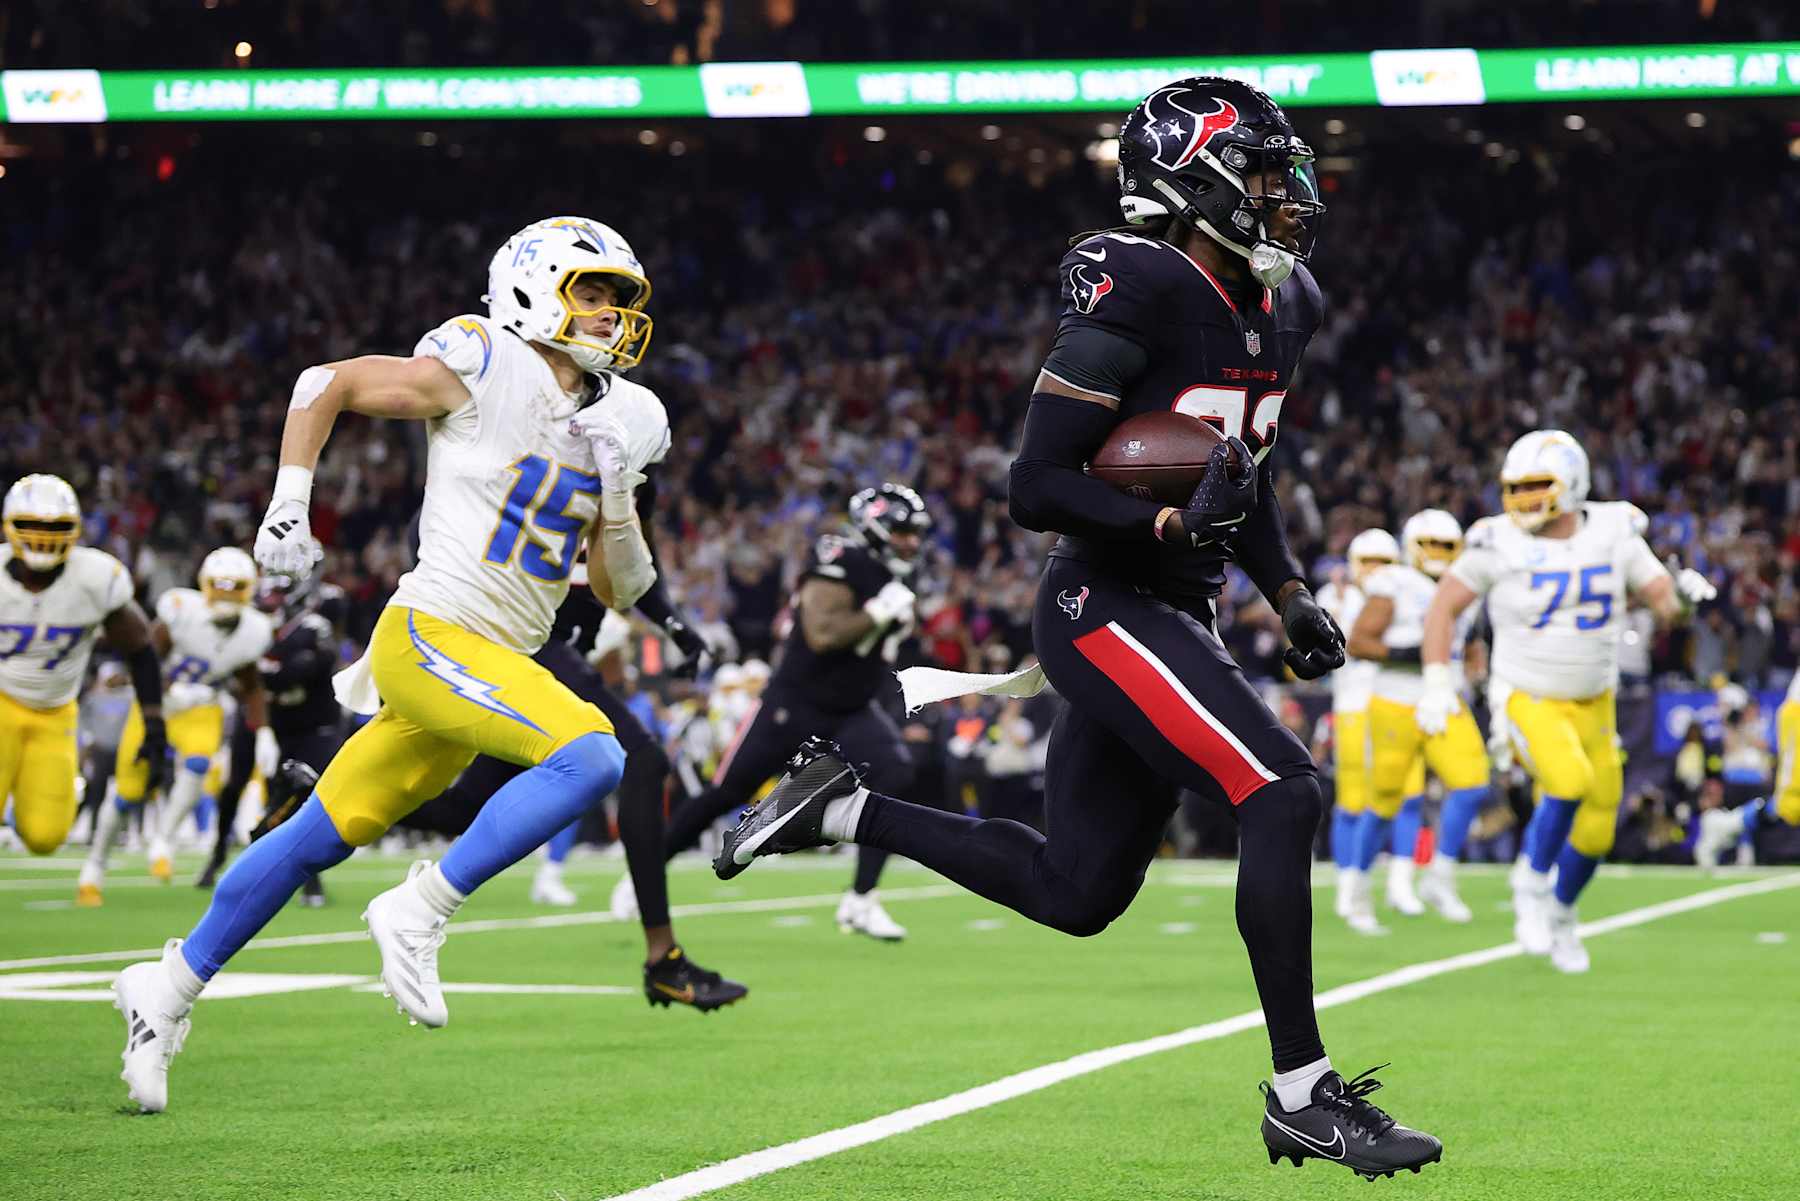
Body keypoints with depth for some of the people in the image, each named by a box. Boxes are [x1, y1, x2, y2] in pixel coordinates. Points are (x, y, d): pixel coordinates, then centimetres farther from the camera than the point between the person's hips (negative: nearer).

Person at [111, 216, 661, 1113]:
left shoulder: (615, 422, 11)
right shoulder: (482, 370, -8)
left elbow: (622, 590, 12)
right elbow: (326, 384, 2)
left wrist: (616, 496, -4)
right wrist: (287, 509, -4)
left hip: (492, 667, 7)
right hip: (431, 634, -7)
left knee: (319, 838, 12)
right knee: (591, 758, -24)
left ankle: (171, 984, 24)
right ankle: (418, 912, -15)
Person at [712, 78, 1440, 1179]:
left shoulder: (1278, 310, 10)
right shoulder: (1138, 293, -17)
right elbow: (1038, 486, -17)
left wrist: (1290, 595, 10)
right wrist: (1175, 521, -29)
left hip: (1172, 618, 9)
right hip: (1105, 608, -9)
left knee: (1077, 892, 13)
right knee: (1282, 794, -20)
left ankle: (841, 806, 28)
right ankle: (1304, 1094, -13)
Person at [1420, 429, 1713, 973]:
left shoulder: (1613, 534, -6)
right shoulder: (1500, 543, -13)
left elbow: (1665, 602, -2)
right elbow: (1443, 607, -4)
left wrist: (1682, 595, -25)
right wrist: (1436, 681, -11)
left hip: (1593, 703, 4)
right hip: (1527, 699, -4)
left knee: (1596, 830, 6)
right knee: (1570, 780, -30)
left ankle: (1560, 914, 35)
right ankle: (1532, 883, -6)